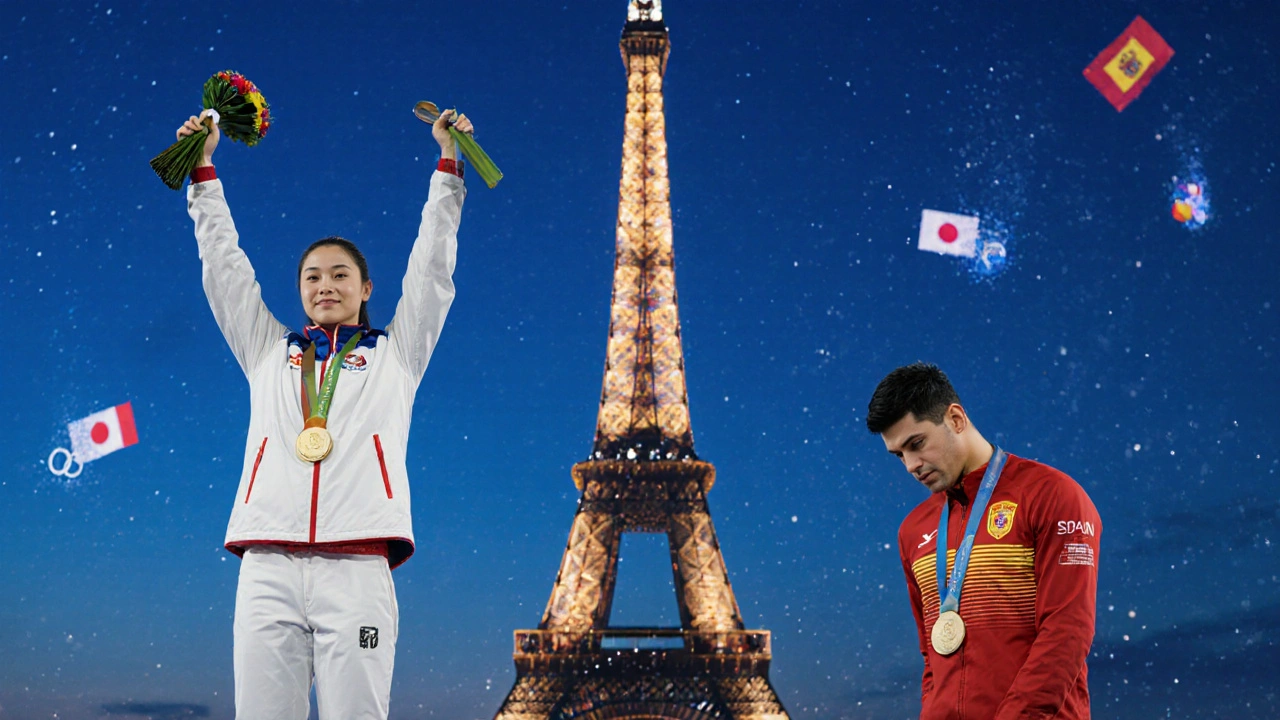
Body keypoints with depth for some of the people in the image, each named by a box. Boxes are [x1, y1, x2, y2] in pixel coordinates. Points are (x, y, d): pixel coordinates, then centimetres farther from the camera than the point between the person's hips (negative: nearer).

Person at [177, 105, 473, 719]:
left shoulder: (393, 353, 20)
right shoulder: (269, 352, 25)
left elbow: (432, 268, 17)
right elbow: (224, 266, 24)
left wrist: (447, 162, 15)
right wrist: (203, 168, 23)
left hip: (357, 569, -2)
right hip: (267, 569, 2)